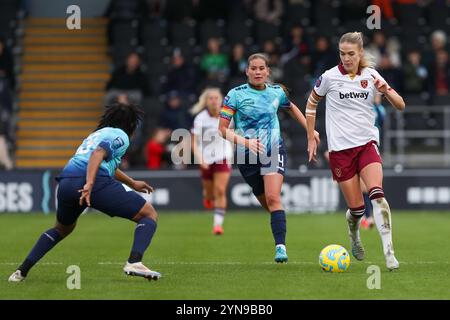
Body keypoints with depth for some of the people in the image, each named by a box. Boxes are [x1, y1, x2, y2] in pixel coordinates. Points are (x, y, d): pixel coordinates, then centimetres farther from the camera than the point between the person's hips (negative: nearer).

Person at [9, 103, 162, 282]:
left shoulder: (98, 133, 37)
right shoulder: (120, 136, 11)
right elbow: (98, 153, -10)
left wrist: (132, 184, 68)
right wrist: (89, 185, -24)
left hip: (66, 182, 8)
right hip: (96, 182, -8)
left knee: (62, 229, 36)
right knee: (149, 214, 3)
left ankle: (22, 271, 24)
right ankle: (134, 262, -19)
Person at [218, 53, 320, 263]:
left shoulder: (276, 92, 3)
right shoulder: (236, 95, -5)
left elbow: (292, 109, 26)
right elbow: (223, 129, -7)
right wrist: (244, 141, -21)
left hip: (273, 151, -1)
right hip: (247, 156, 1)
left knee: (273, 198, -19)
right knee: (266, 203, 6)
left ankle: (280, 247, -26)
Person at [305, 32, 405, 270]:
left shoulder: (371, 76, 1)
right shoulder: (329, 77, -5)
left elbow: (400, 106, 3)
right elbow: (311, 104, 11)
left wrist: (386, 91, -17)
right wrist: (311, 138, 9)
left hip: (367, 143, 1)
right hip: (340, 148, -1)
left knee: (376, 193, -23)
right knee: (356, 207, -1)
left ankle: (388, 251, -25)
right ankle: (354, 237, 34)